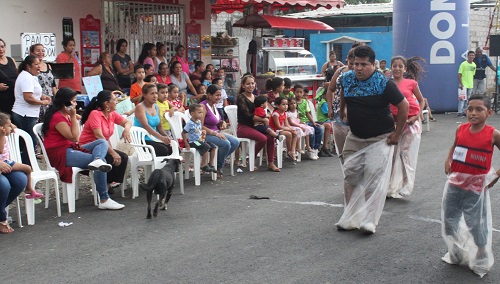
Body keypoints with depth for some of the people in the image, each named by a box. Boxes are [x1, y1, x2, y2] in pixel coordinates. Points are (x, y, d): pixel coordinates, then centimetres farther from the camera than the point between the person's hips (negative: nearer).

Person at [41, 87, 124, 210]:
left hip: (70, 148, 10)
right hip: (60, 154, -10)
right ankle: (104, 200, -19)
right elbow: (74, 137, -16)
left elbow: (74, 138, 15)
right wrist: (73, 117, -13)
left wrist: (73, 118, 6)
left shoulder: (65, 115, 17)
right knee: (102, 162, -20)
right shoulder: (57, 117, -14)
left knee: (102, 142, -2)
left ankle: (97, 160, -40)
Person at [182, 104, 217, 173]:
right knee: (206, 147, -27)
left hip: (200, 140, 9)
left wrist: (203, 132, 7)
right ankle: (204, 165, -17)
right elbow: (183, 133, -15)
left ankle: (211, 164, 6)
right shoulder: (190, 123, -15)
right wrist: (186, 144, -17)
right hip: (193, 141, -9)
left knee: (213, 146, -2)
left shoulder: (199, 122, 10)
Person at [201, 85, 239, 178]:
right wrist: (215, 133, -23)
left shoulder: (214, 105, 11)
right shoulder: (203, 106, -16)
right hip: (205, 135, -9)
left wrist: (222, 123, 4)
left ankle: (219, 161, 5)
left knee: (236, 142, -8)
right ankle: (218, 167, -5)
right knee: (226, 143, -28)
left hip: (215, 132, 9)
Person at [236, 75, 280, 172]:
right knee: (263, 138, -28)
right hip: (243, 127, -6)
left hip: (254, 126, 7)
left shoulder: (256, 97, 15)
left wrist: (265, 118, -9)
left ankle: (270, 163, -11)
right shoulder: (241, 98, -7)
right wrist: (263, 119, -13)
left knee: (271, 137, -19)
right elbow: (248, 115, -16)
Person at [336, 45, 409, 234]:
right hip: (355, 137, 6)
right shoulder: (347, 78, -2)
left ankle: (369, 221, -10)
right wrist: (342, 110, 25)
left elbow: (403, 106, -13)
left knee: (374, 178, -13)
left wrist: (397, 134, -11)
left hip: (380, 138, -5)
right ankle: (351, 219, 17)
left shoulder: (384, 83, -18)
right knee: (351, 176, 6)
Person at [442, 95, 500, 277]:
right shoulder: (461, 129, -1)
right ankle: (456, 254, 32)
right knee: (449, 220, 13)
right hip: (455, 182, 5)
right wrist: (448, 160, 3)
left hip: (476, 186, -5)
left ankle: (482, 259, 25)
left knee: (475, 223, 4)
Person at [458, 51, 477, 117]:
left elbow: (473, 75, 17)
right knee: (462, 99, -10)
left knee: (467, 99, 10)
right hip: (464, 85, -6)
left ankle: (465, 112, 17)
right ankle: (460, 112, -9)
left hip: (470, 85, 6)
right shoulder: (463, 64, -9)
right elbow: (459, 75, -10)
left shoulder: (474, 65, 9)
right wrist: (461, 84, -16)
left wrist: (472, 84, 14)